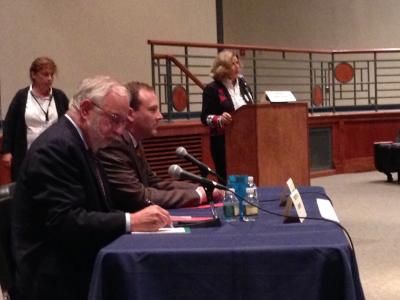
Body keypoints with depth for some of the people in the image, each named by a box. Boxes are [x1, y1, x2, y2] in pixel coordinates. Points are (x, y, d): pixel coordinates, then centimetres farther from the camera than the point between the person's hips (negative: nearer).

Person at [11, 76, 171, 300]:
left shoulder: (80, 145, 13)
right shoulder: (55, 147, -16)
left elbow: (96, 211, 9)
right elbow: (65, 222, -25)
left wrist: (138, 218, -6)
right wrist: (131, 221, -25)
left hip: (80, 270, 9)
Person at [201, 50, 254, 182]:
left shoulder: (243, 84, 11)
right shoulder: (212, 89, -7)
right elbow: (205, 118, -10)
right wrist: (220, 119, -27)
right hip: (223, 141, -5)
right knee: (227, 177, -4)